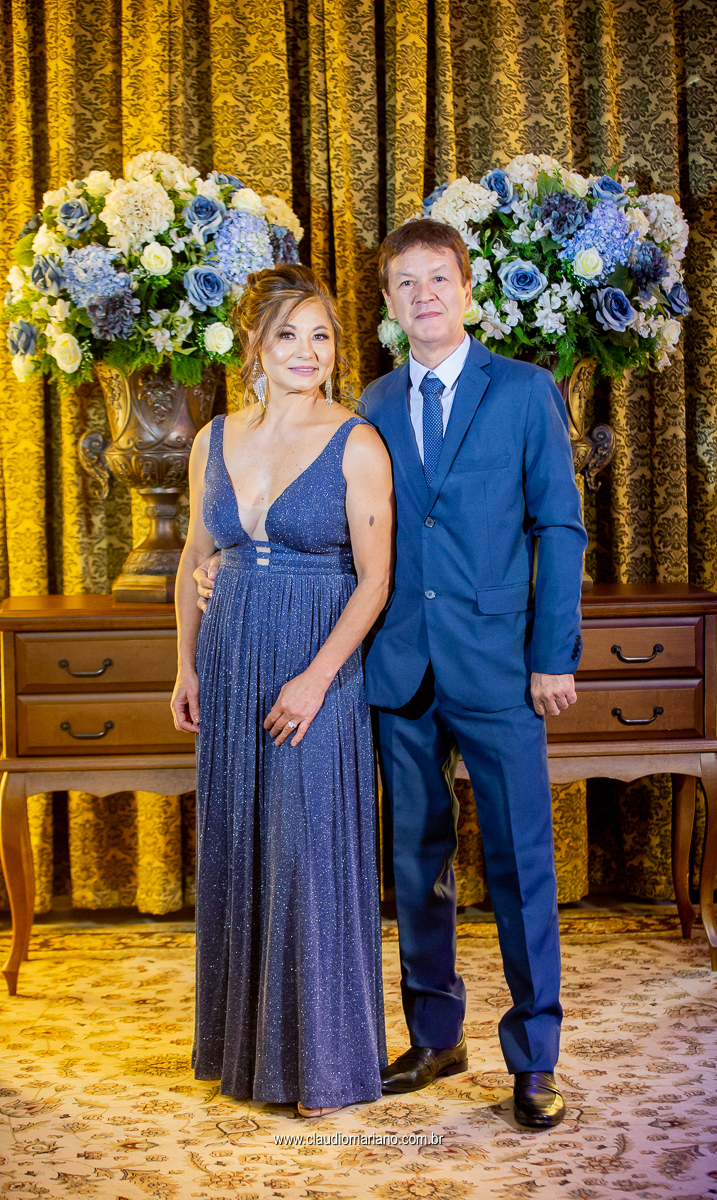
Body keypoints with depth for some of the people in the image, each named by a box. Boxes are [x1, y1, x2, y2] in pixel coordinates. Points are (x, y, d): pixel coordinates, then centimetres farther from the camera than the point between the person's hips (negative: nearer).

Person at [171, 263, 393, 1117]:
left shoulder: (356, 445, -7)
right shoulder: (215, 442, 7)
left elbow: (374, 578, -9)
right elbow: (195, 559, 14)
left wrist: (318, 677, -17)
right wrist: (187, 666, 9)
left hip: (320, 671, -5)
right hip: (231, 667, 5)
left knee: (312, 854, -2)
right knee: (235, 849, 11)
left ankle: (323, 1059, 12)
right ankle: (244, 1042, 27)